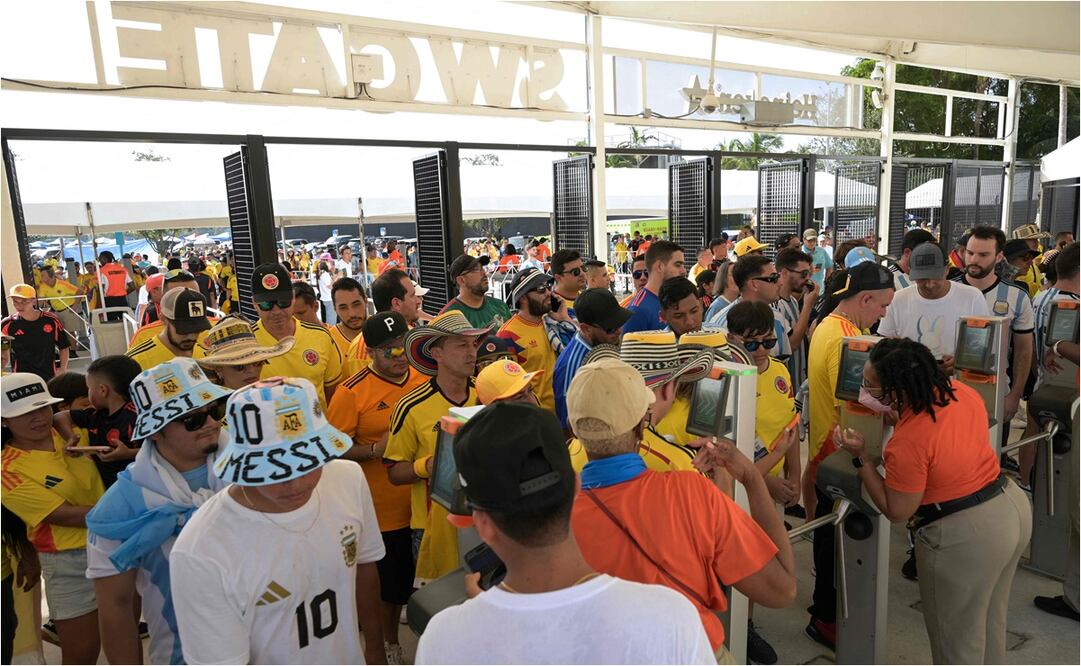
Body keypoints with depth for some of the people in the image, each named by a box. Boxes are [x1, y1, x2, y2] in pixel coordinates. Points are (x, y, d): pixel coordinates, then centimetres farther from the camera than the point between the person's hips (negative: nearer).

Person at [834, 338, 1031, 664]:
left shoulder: (907, 442, -29)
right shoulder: (961, 391, -7)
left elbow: (896, 512, -16)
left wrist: (859, 457, -17)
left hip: (967, 537, -8)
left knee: (957, 639, 14)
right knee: (991, 622, 29)